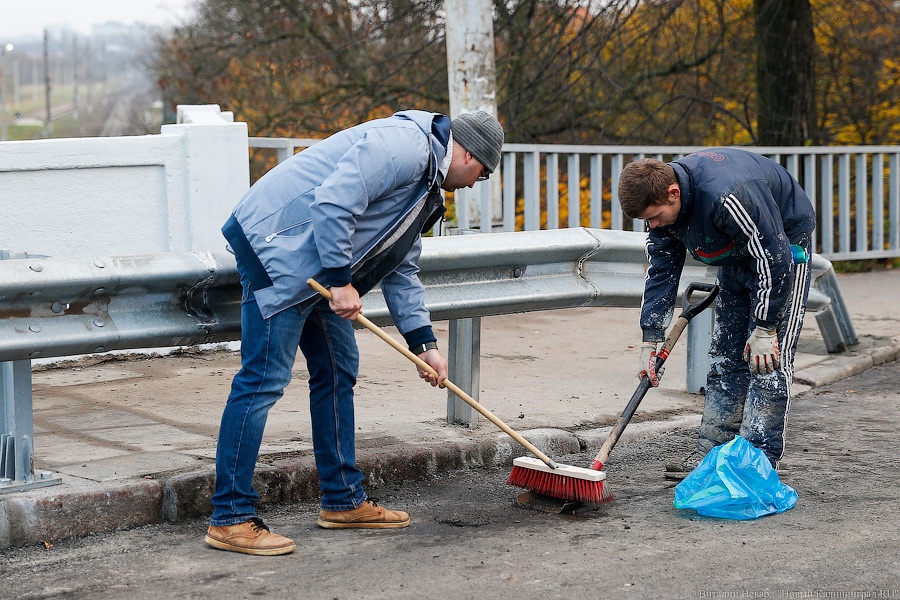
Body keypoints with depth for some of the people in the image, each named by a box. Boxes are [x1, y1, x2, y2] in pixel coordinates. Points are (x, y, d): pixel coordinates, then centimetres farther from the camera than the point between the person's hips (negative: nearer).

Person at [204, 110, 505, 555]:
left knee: (338, 369, 15)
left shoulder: (425, 187, 19)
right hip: (276, 243, -11)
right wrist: (340, 281, -21)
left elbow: (401, 269, 24)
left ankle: (343, 501, 24)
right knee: (264, 379, -11)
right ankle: (230, 519, -7)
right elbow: (332, 203, -26)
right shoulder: (403, 146, -15)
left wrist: (423, 343, 19)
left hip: (316, 267, 11)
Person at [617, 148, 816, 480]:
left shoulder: (726, 195, -40)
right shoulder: (660, 201, -13)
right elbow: (661, 272, -3)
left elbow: (774, 258, -32)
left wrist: (765, 328, -25)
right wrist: (649, 341, -4)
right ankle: (711, 453, 12)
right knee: (724, 358, 7)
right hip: (737, 254, 8)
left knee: (768, 362, -13)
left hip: (784, 246, -8)